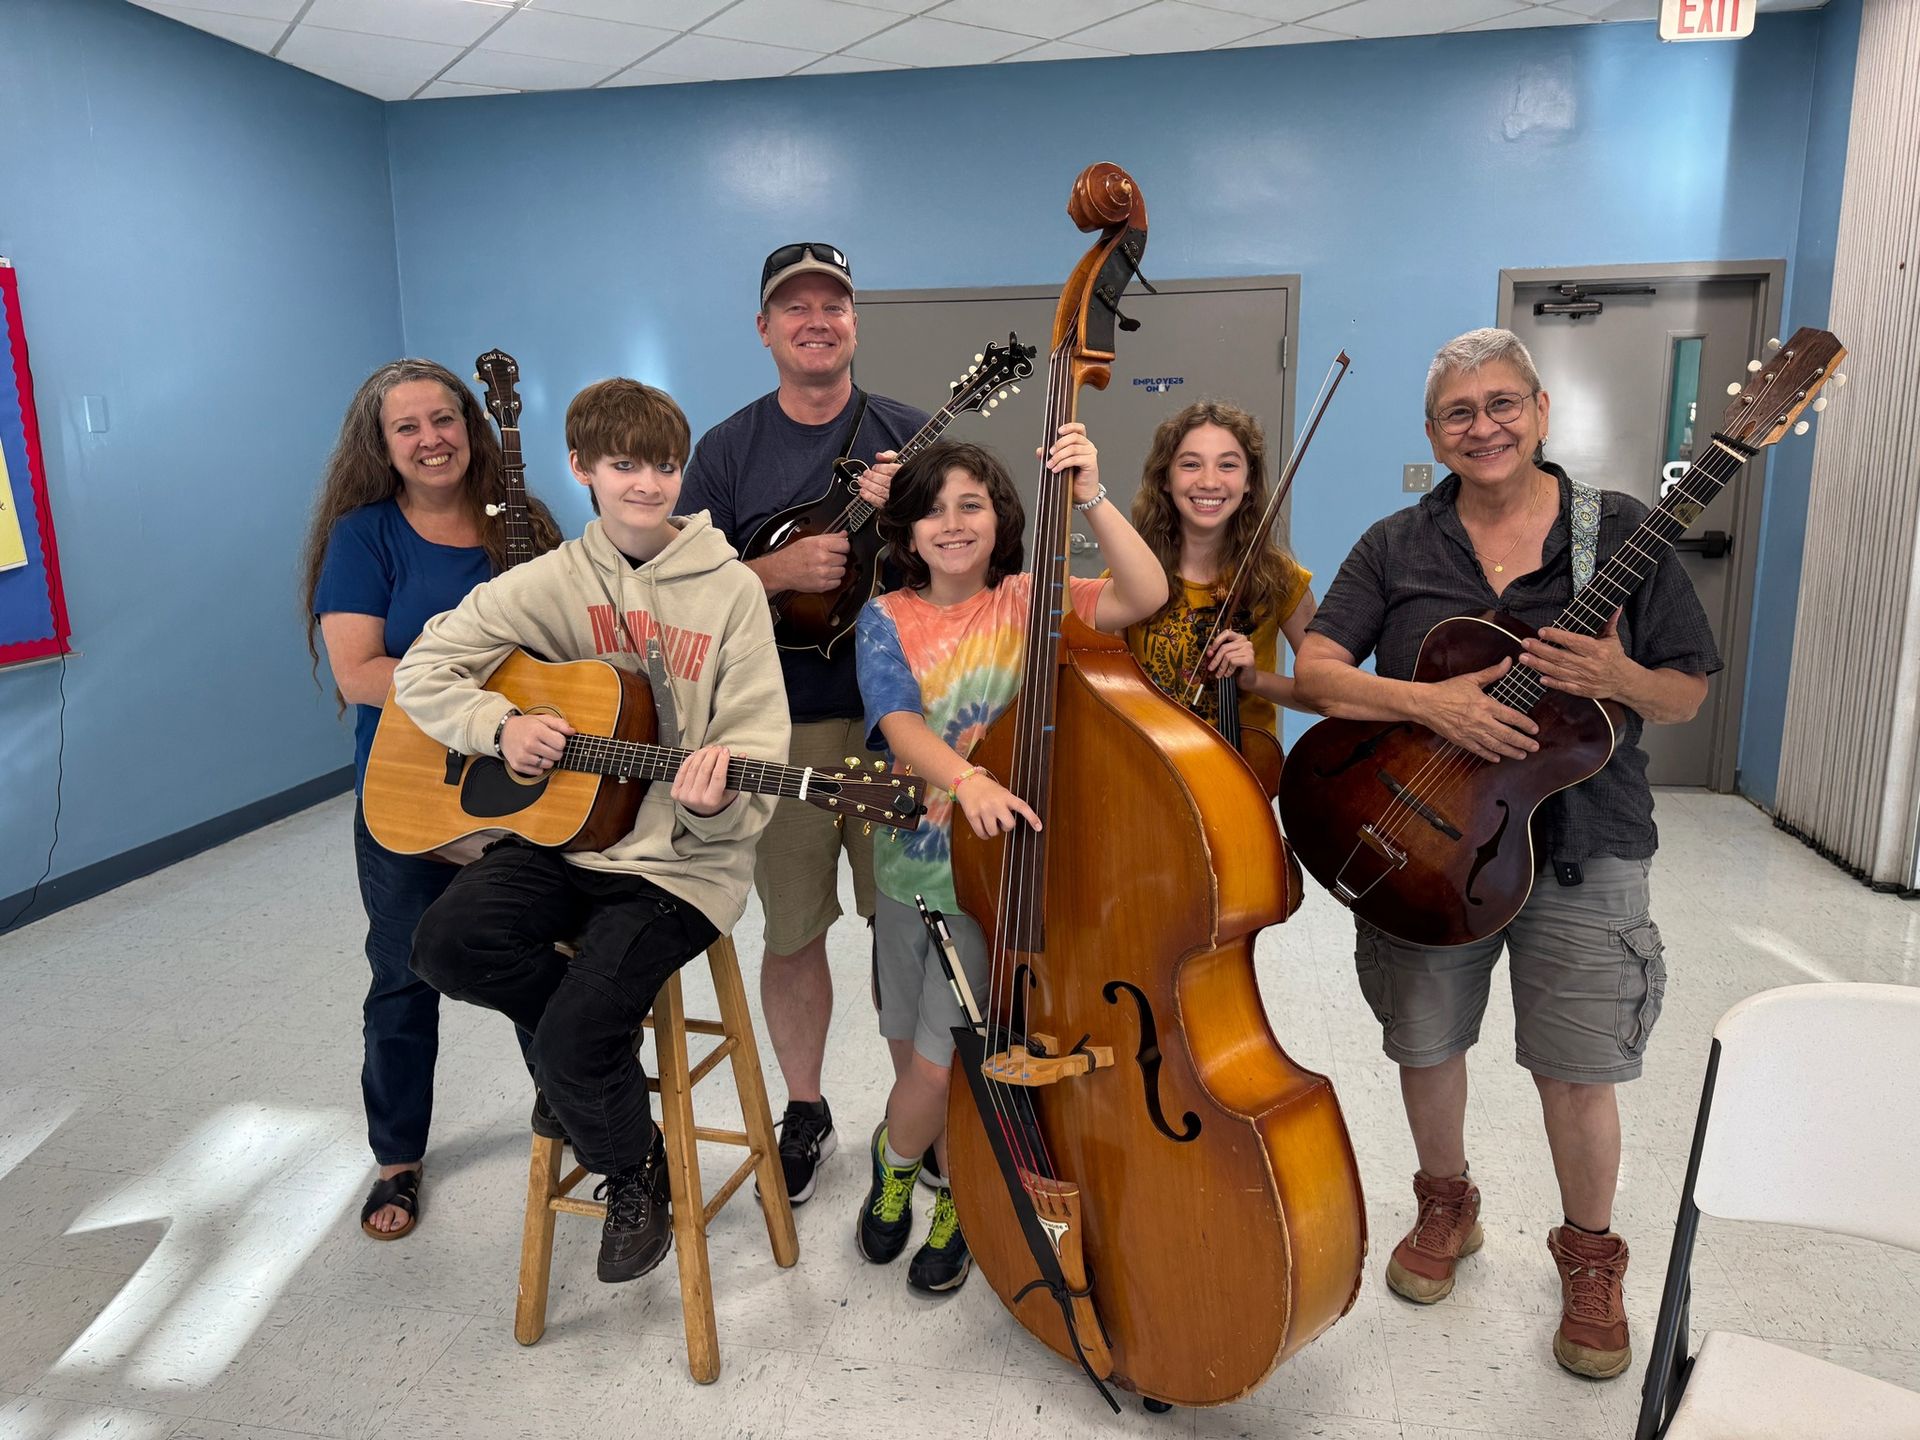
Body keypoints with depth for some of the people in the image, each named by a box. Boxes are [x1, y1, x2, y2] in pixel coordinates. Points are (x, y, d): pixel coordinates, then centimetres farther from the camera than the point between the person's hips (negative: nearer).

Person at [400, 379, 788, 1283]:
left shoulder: (730, 591, -3)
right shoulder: (551, 583, 4)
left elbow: (756, 749, -6)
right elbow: (421, 671, 7)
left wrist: (715, 805, -27)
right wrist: (500, 726, -10)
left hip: (681, 856, -3)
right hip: (561, 831, 4)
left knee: (577, 1036, -19)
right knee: (447, 942, -22)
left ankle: (633, 1174, 16)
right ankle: (595, 1049, 8)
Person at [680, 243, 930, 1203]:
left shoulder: (908, 436, 6)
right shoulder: (728, 449, 5)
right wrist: (781, 569, -17)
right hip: (780, 727, 0)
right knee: (792, 931, 9)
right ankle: (805, 1114, 29)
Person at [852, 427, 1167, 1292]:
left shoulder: (1030, 604, -5)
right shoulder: (887, 619, -2)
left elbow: (1146, 595, -20)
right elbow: (901, 725, -18)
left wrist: (1091, 498, -30)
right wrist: (965, 778, -37)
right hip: (909, 867, 3)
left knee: (941, 1063, -3)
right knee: (913, 1053, 19)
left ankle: (897, 1157, 31)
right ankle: (941, 1158, 52)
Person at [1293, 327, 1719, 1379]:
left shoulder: (1619, 532, -2)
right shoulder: (1398, 545, 1)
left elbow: (1688, 698, 0)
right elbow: (1312, 672, -8)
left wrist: (1621, 680, -22)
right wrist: (1429, 703, -23)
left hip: (1580, 847, -1)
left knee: (1577, 1068, 5)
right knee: (1425, 1042, 14)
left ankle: (1590, 1257, 33)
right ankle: (1447, 1206, 41)